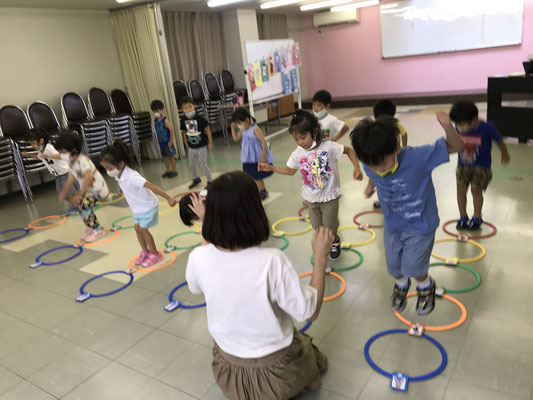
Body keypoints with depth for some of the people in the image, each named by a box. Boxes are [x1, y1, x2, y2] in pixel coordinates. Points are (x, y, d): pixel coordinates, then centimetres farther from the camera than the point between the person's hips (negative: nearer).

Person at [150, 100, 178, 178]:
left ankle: (174, 171, 14)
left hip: (167, 142, -7)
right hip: (161, 142, 7)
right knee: (165, 157, 14)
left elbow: (171, 130, -20)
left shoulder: (165, 120, -17)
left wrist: (171, 141, -18)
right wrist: (158, 141, 11)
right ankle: (168, 171, 25)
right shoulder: (155, 120, 4)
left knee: (171, 157, 4)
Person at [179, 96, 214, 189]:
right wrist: (187, 146, 14)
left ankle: (210, 181, 18)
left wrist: (210, 143, -7)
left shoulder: (199, 118, -16)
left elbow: (207, 130, -9)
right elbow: (184, 133, 9)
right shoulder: (183, 121, -3)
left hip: (201, 146, -5)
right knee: (192, 165, 18)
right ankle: (196, 179, 42)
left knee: (203, 165, -1)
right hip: (191, 148, 5)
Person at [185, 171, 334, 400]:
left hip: (227, 370, 5)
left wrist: (208, 225, 5)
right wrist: (320, 256, -11)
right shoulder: (272, 261, -33)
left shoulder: (198, 258, -20)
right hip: (276, 372, -4)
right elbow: (310, 312, -19)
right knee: (307, 350, 29)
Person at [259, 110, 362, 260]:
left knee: (330, 227, 5)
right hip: (311, 198, 3)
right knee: (317, 227, 14)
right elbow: (290, 170, 6)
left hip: (330, 196, -3)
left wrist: (356, 168, -19)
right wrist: (270, 168, -4)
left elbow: (349, 150, -6)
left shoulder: (328, 147, -19)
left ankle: (335, 241, 39)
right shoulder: (298, 154, -9)